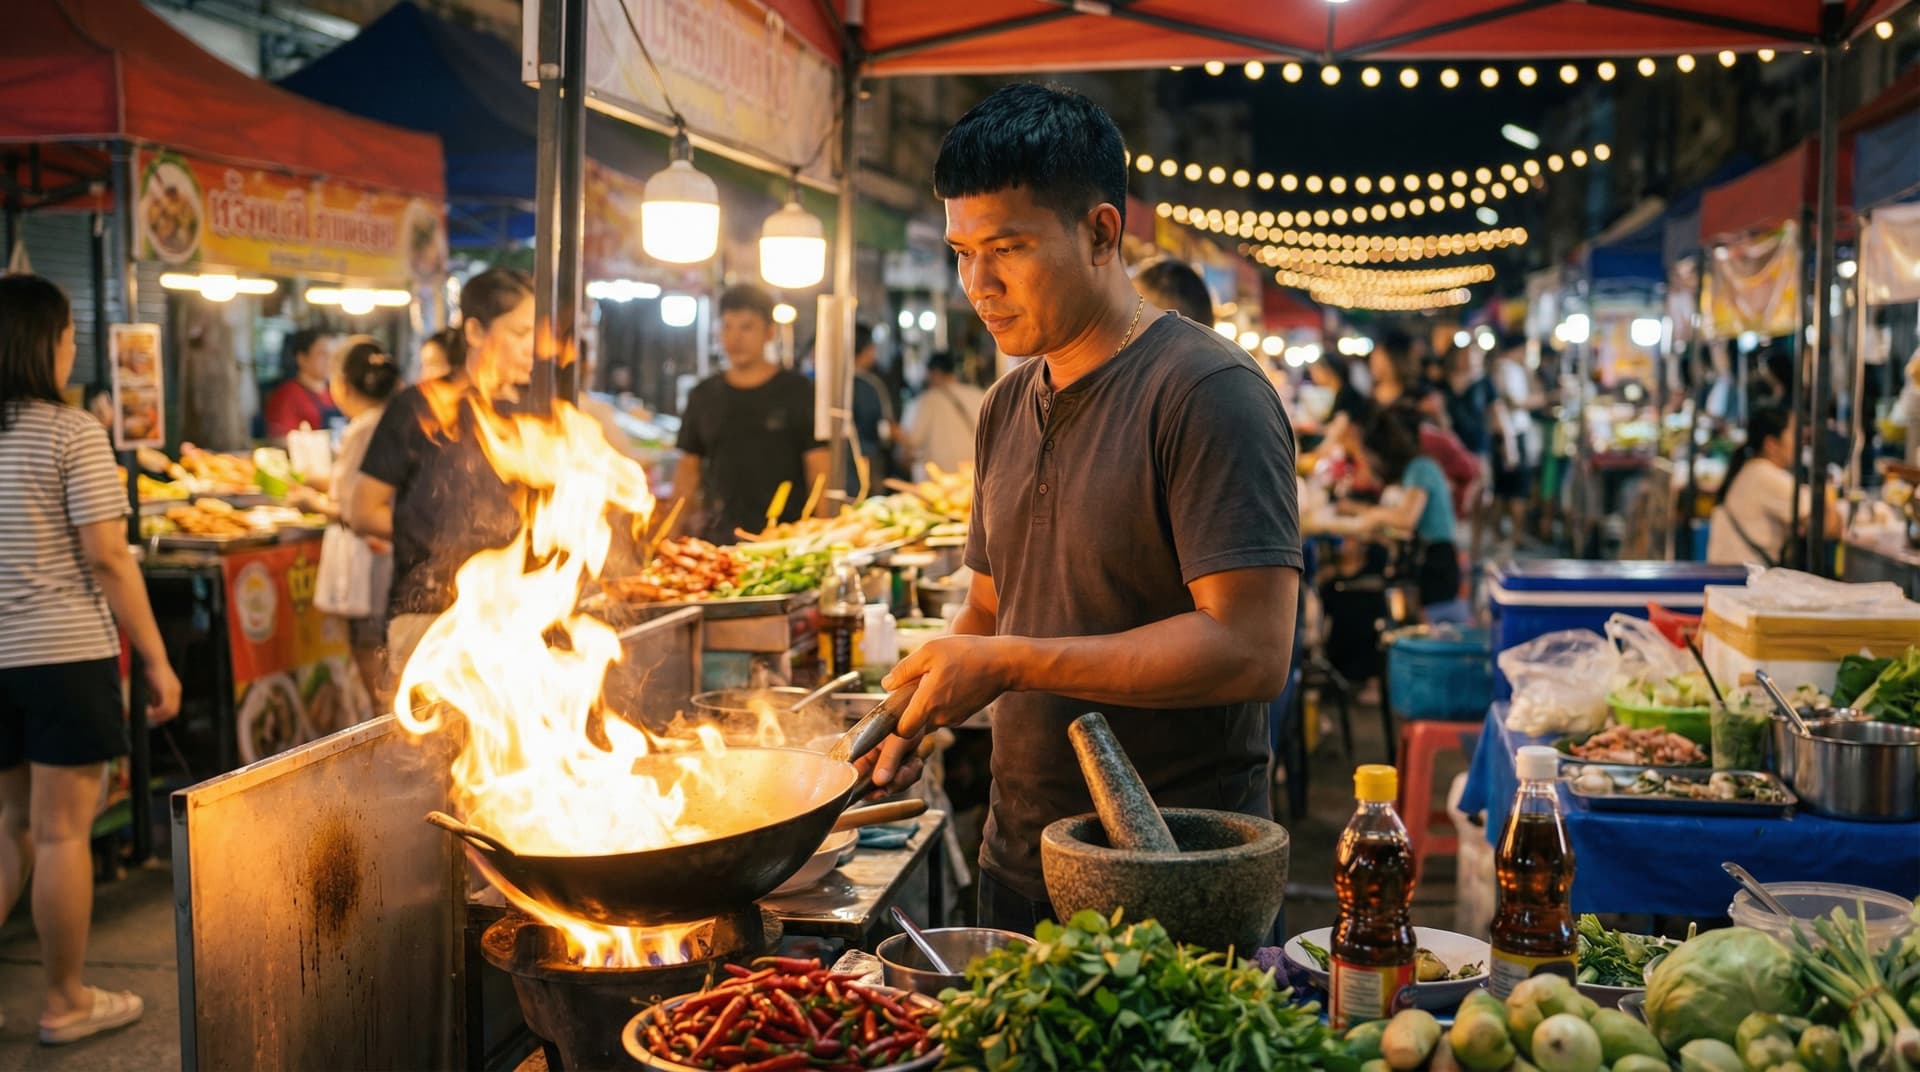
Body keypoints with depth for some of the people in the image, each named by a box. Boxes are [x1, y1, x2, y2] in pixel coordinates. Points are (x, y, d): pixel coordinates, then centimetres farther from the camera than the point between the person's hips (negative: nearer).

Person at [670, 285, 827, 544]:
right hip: (716, 540, 3)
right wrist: (676, 533, 3)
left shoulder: (798, 392, 0)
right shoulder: (704, 396, 10)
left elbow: (819, 471, -2)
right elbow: (688, 468, 14)